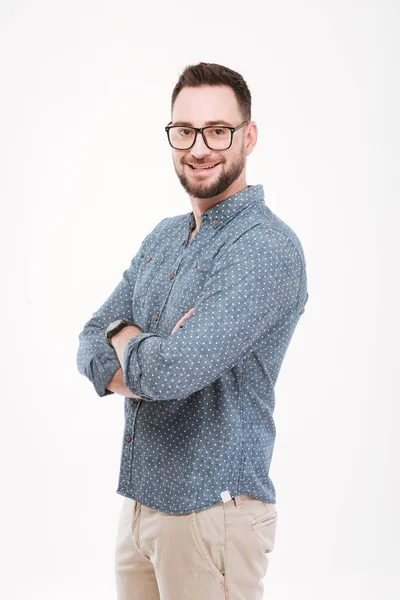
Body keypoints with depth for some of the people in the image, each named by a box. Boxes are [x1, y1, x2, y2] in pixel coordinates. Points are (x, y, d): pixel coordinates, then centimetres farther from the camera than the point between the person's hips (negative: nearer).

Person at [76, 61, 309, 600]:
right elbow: (92, 345, 8)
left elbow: (174, 373, -28)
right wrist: (146, 361, -15)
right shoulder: (163, 237, 10)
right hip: (139, 501, 8)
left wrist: (122, 338, -6)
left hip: (211, 512, -7)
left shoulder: (268, 248, -18)